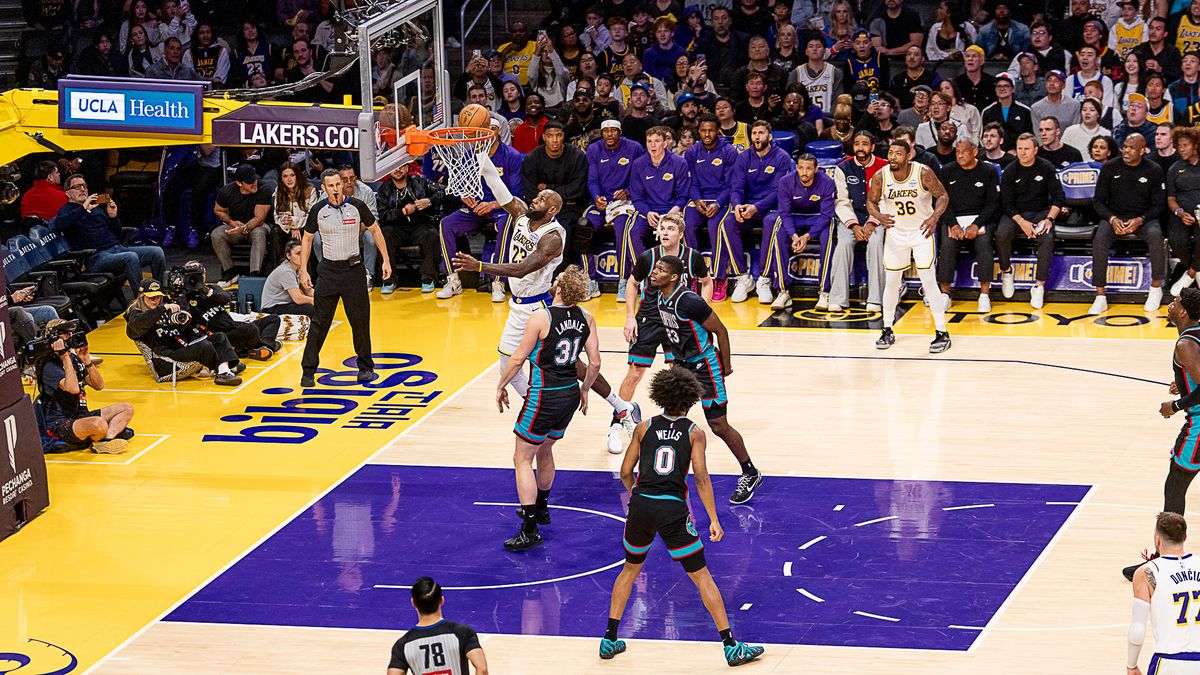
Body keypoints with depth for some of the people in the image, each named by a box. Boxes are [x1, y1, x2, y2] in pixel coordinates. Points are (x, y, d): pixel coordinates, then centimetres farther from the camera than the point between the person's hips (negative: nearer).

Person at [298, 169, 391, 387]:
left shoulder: (356, 206, -7)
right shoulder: (318, 210, -5)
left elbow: (375, 230, 6)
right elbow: (307, 239, 7)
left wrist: (386, 260, 3)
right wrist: (303, 270, 1)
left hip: (354, 269, 0)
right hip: (328, 269, 0)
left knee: (360, 321, 4)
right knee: (319, 322, -3)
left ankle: (365, 367, 20)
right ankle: (308, 370, 3)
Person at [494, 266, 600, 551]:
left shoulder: (541, 318, -18)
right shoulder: (586, 318, -2)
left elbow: (518, 358, -11)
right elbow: (594, 363, 2)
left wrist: (501, 386, 3)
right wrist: (584, 389, 19)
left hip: (544, 397, -7)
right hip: (570, 395, 7)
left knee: (522, 460, 2)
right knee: (544, 451, 29)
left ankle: (530, 530, -5)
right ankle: (540, 508, 46)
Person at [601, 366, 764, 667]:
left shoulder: (645, 428, 8)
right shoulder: (695, 433, 2)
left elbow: (625, 472, 10)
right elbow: (701, 477, -8)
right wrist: (713, 519, -7)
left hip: (640, 506, 2)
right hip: (673, 510, -2)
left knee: (630, 569, 25)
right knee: (702, 577, 6)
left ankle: (609, 640, 24)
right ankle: (732, 647, 4)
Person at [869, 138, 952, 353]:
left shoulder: (923, 173, -21)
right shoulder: (880, 177, -14)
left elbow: (942, 195, -10)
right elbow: (871, 202, 0)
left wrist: (935, 217, -28)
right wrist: (879, 216, -22)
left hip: (921, 231, -3)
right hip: (895, 232, 3)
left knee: (928, 281, -9)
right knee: (891, 281, 8)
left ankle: (942, 333, -2)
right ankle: (888, 331, 23)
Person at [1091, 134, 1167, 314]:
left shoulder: (1153, 170, -2)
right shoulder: (1110, 167, 0)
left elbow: (1159, 204, 1)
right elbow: (1098, 201, 3)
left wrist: (1140, 220, -17)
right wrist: (1112, 219, -15)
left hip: (1143, 218, 0)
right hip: (1114, 217, 1)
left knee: (1155, 234, -34)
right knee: (1100, 239, -31)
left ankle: (1156, 287, -16)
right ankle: (1100, 297, -30)